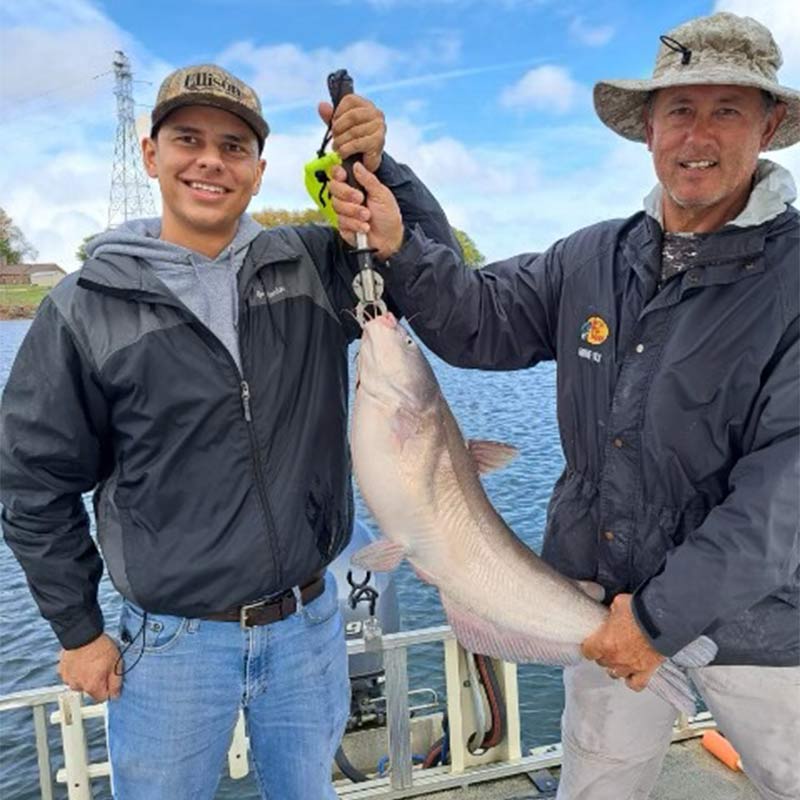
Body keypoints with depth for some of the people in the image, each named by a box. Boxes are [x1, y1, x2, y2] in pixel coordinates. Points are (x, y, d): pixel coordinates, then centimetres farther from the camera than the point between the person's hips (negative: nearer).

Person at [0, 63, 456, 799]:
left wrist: (379, 167, -16)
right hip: (171, 642, -2)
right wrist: (78, 630, 0)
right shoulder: (86, 307, -9)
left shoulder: (313, 267, -3)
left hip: (309, 625, 3)